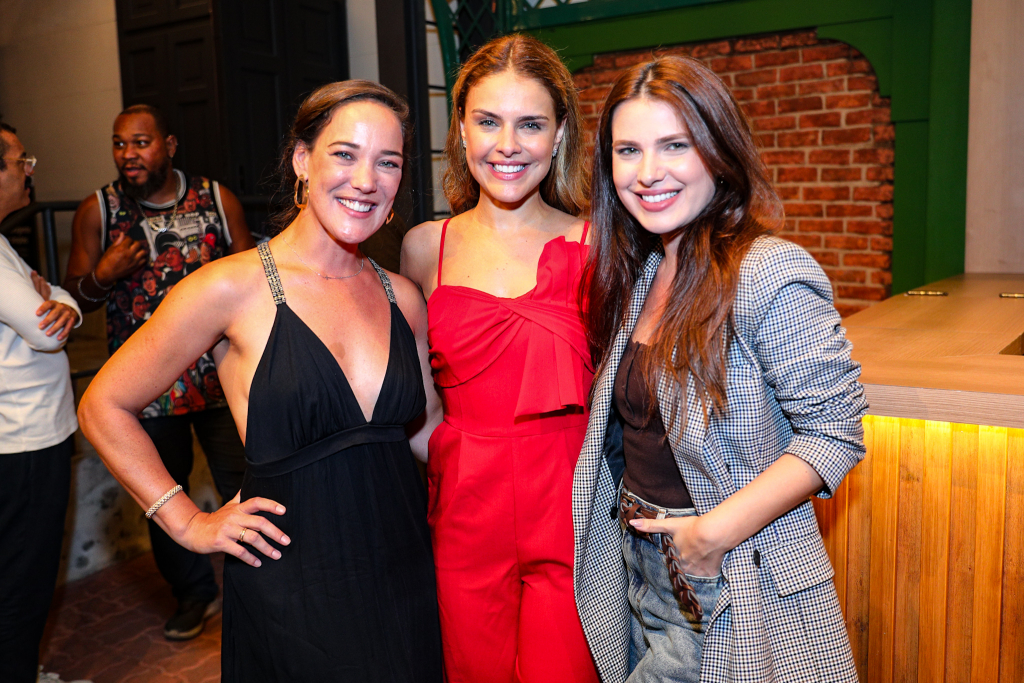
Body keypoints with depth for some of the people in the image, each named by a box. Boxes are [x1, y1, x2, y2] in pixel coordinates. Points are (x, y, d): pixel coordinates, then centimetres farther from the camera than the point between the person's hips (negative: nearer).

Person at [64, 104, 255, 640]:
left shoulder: (217, 199, 0)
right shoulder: (97, 211, 0)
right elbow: (75, 299, 4)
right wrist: (102, 277, -18)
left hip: (222, 375, -1)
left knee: (242, 486, 5)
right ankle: (193, 592, 35)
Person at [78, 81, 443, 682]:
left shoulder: (401, 297, 2)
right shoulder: (233, 288, -12)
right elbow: (104, 407, -3)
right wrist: (189, 524, -4)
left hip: (405, 569, 5)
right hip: (293, 584, -4)